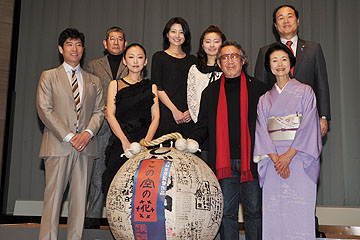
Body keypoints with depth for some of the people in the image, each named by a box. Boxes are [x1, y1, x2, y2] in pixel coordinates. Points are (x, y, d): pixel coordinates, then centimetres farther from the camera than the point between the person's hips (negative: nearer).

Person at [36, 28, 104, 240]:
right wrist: (68, 136, -11)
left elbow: (99, 111, 11)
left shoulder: (94, 81, 18)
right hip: (58, 144, -3)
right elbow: (44, 109, -2)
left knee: (80, 198, 3)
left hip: (85, 145, 3)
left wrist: (88, 132, -9)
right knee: (53, 196, -4)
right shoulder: (49, 76, 9)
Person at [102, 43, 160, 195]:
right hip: (120, 144, -1)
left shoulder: (151, 87, 16)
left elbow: (156, 117, 6)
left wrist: (146, 141, -11)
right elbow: (110, 115, 1)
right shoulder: (115, 84, 13)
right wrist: (125, 141, -13)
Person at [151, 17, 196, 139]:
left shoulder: (192, 59, 15)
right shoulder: (159, 57, 5)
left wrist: (191, 110, -5)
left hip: (188, 116, 3)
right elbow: (158, 88, -4)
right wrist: (175, 110, -12)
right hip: (166, 114, -3)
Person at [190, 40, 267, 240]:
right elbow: (203, 126, 12)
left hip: (251, 161, -1)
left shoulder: (258, 88, 7)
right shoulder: (210, 92, 13)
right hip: (224, 162, 1)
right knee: (226, 213, 5)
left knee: (253, 212, 7)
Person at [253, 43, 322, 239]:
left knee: (299, 212, -6)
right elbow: (262, 131, 5)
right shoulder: (264, 99, 16)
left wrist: (289, 155, -14)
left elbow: (308, 126, -3)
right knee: (273, 213, -1)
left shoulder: (305, 92, 7)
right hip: (273, 162, 3)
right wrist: (276, 158, -11)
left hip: (299, 159, -2)